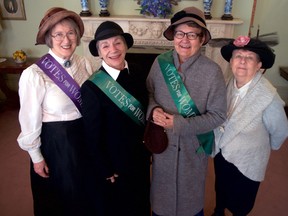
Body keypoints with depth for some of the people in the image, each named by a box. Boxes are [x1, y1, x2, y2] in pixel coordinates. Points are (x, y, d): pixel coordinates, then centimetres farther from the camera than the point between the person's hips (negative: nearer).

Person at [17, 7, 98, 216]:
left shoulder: (86, 64, -6)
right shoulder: (34, 74, -20)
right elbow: (30, 121, -12)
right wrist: (36, 157, -5)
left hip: (85, 136, 5)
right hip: (54, 142, -4)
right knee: (56, 198, 20)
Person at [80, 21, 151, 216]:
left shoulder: (140, 73, -8)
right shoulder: (92, 87, -23)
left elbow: (146, 111, 4)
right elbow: (93, 136, -17)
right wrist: (106, 171, -11)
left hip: (140, 157, 5)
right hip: (112, 164, -4)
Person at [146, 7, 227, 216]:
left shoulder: (212, 71, -20)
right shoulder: (160, 62, -9)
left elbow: (218, 115, -15)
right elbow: (149, 92, 4)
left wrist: (179, 124, -24)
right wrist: (154, 109, -18)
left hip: (193, 145, -2)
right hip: (162, 141, 3)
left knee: (190, 194, 23)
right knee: (162, 189, 26)